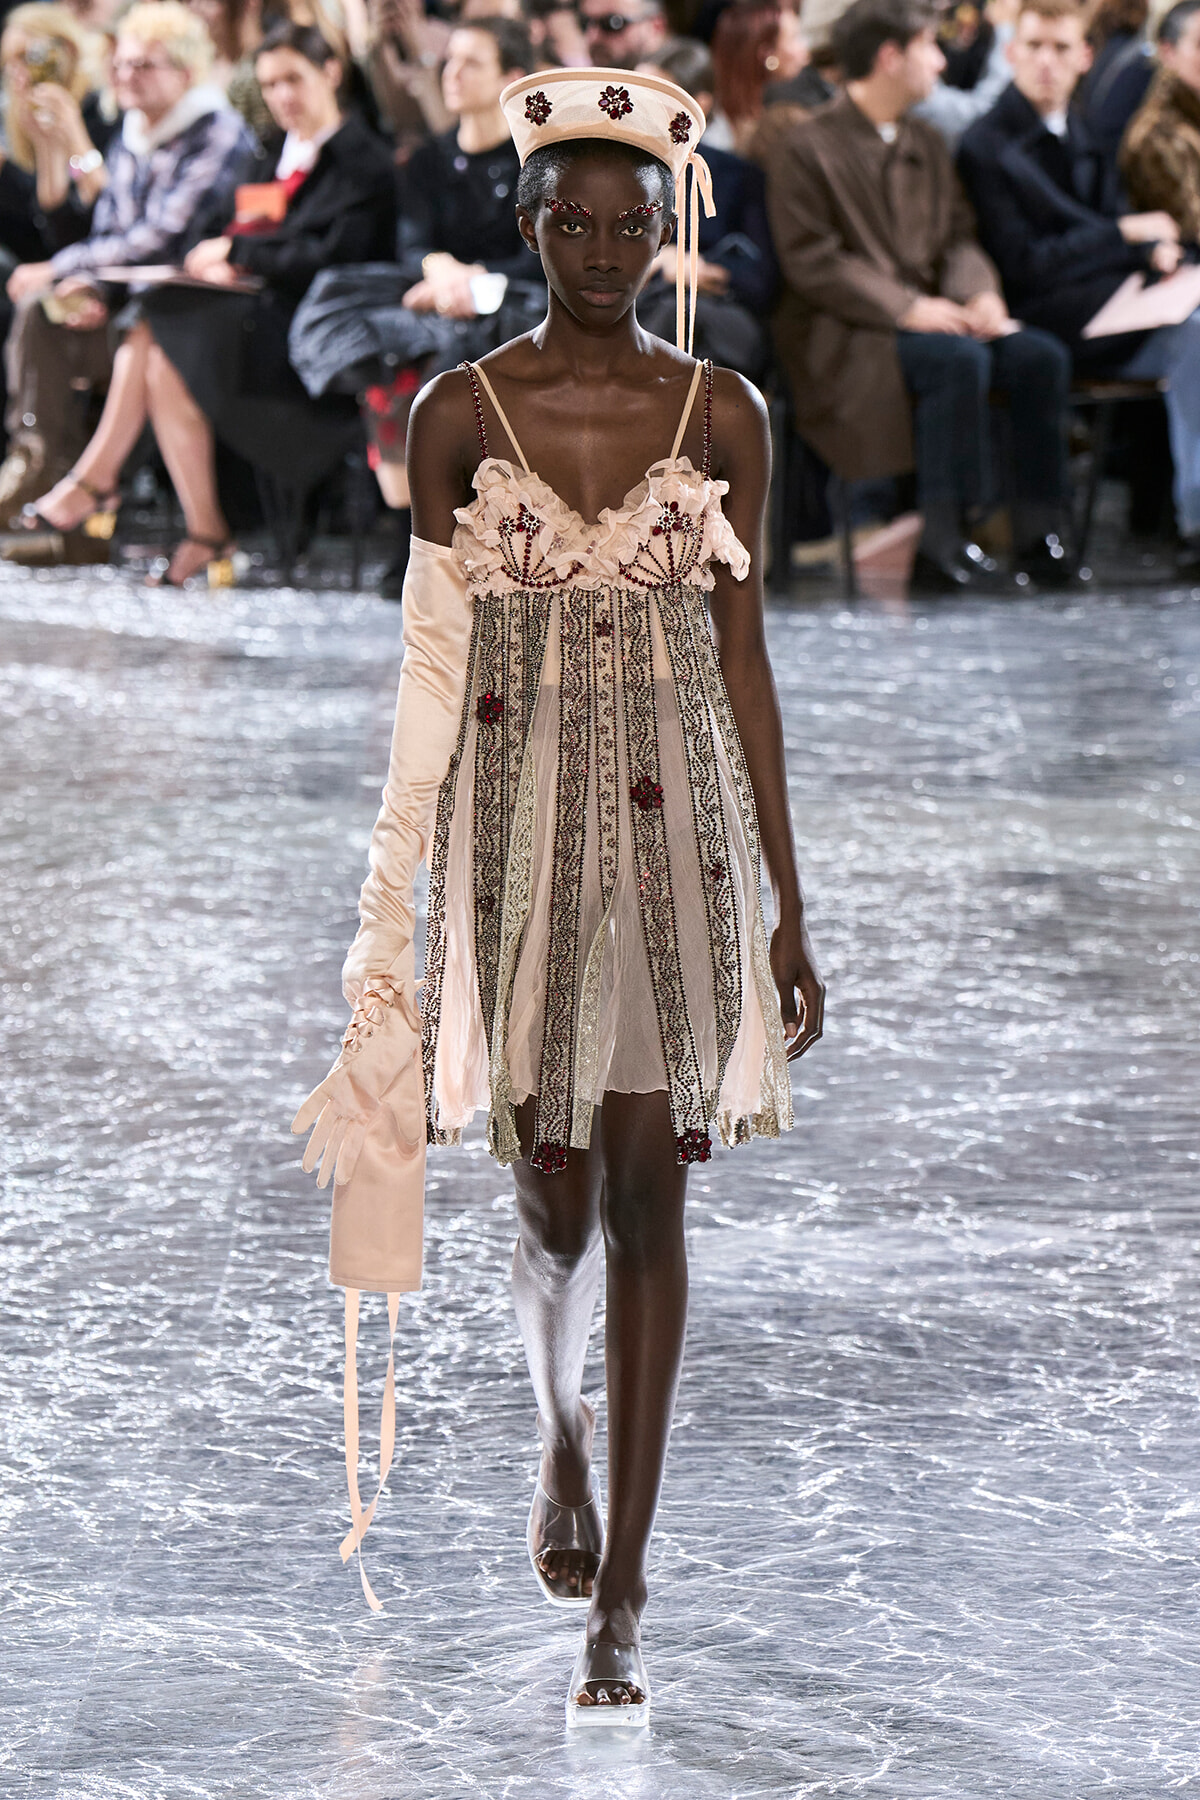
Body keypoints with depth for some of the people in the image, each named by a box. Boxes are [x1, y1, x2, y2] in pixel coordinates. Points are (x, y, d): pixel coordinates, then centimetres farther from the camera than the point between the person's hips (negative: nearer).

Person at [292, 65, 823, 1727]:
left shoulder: (723, 416, 3)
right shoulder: (461, 413, 1)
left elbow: (743, 661, 5)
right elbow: (429, 667, 4)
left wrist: (790, 905, 4)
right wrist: (394, 903, 2)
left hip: (676, 823, 0)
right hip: (519, 821, 0)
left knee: (647, 1199, -4)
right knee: (557, 1204, 6)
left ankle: (620, 1600, 0)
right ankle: (564, 1447, 40)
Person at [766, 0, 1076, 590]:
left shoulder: (925, 143, 17)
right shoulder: (808, 149, -7)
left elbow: (958, 236, 16)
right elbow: (811, 261, -14)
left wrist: (978, 293, -7)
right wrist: (906, 308, -22)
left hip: (928, 311, 7)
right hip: (841, 336, -7)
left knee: (1041, 357, -15)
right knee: (958, 358, -34)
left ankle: (1039, 535, -12)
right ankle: (943, 540, -29)